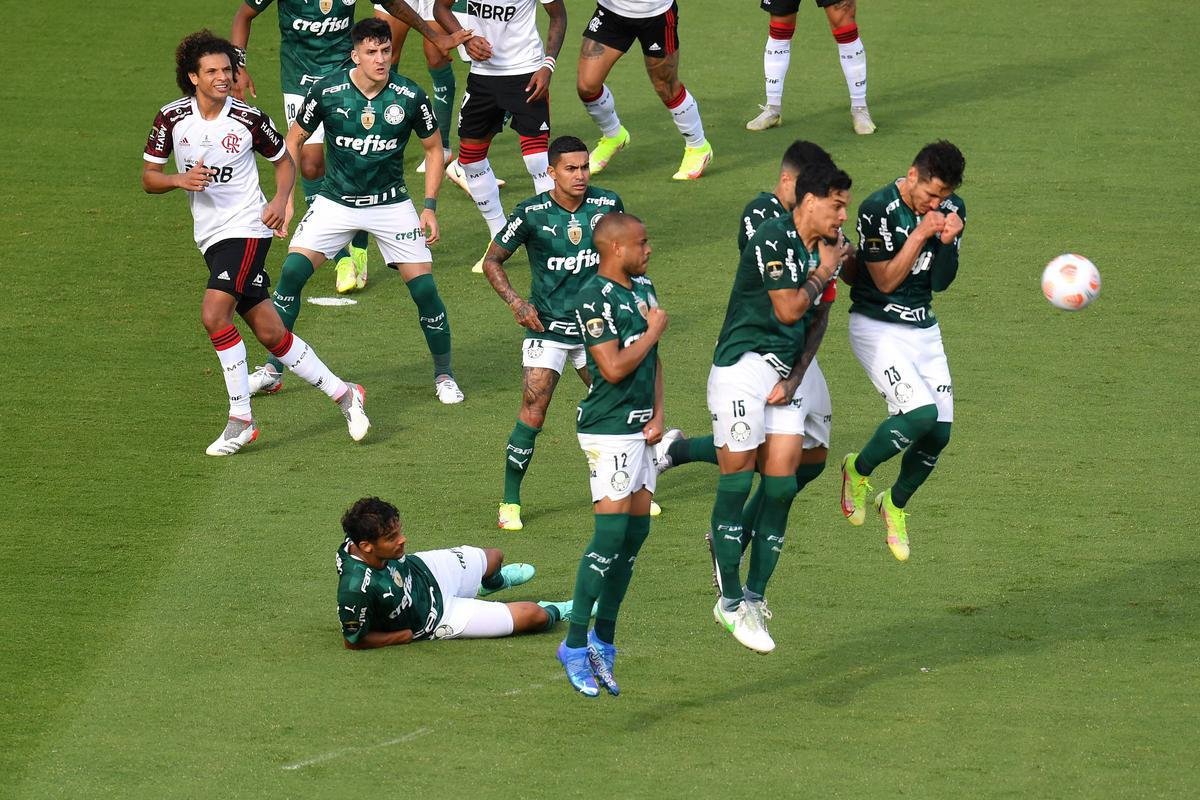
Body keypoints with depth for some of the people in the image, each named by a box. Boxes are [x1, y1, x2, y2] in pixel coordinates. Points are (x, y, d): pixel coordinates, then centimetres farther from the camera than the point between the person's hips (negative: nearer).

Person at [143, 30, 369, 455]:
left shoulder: (248, 118, -7)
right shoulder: (172, 117, -1)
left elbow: (284, 161, 9)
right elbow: (148, 178, 6)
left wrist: (281, 200, -9)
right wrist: (180, 179, -15)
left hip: (246, 229, -4)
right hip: (210, 236, 4)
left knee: (214, 313, -22)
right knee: (269, 332, 5)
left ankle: (241, 419, -14)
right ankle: (342, 394, 19)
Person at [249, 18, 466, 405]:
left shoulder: (410, 97, -14)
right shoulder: (327, 91, -14)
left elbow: (433, 148, 2)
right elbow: (294, 140, 2)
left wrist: (430, 207, -3)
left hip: (391, 204, 0)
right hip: (335, 200, 0)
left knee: (423, 285, -9)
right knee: (293, 270, -15)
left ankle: (444, 374, 13)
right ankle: (273, 368, 0)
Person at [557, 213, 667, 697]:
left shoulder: (643, 288, 12)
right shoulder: (595, 298, -15)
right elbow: (614, 367, -22)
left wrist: (658, 415, 6)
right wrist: (654, 330, -8)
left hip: (639, 427, 9)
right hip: (608, 429, -9)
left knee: (637, 530, 7)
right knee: (611, 531, -13)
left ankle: (603, 640, 15)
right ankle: (575, 646, -8)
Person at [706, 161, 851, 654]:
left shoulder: (824, 249, 13)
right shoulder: (773, 240, -13)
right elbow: (787, 309, -16)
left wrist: (794, 375, 3)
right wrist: (822, 274, -2)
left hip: (785, 375, 8)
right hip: (743, 365, -8)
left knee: (782, 483, 0)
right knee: (737, 475, -6)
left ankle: (754, 597, 6)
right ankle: (731, 601, -3)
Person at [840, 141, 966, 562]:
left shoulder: (951, 209, 0)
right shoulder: (878, 210, -19)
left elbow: (940, 282, 1)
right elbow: (886, 281, -18)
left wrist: (948, 241, -17)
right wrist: (921, 233, -24)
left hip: (924, 329, 6)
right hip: (877, 329, -6)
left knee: (938, 432, 1)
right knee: (921, 413, -25)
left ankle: (895, 504, 28)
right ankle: (858, 470, 4)